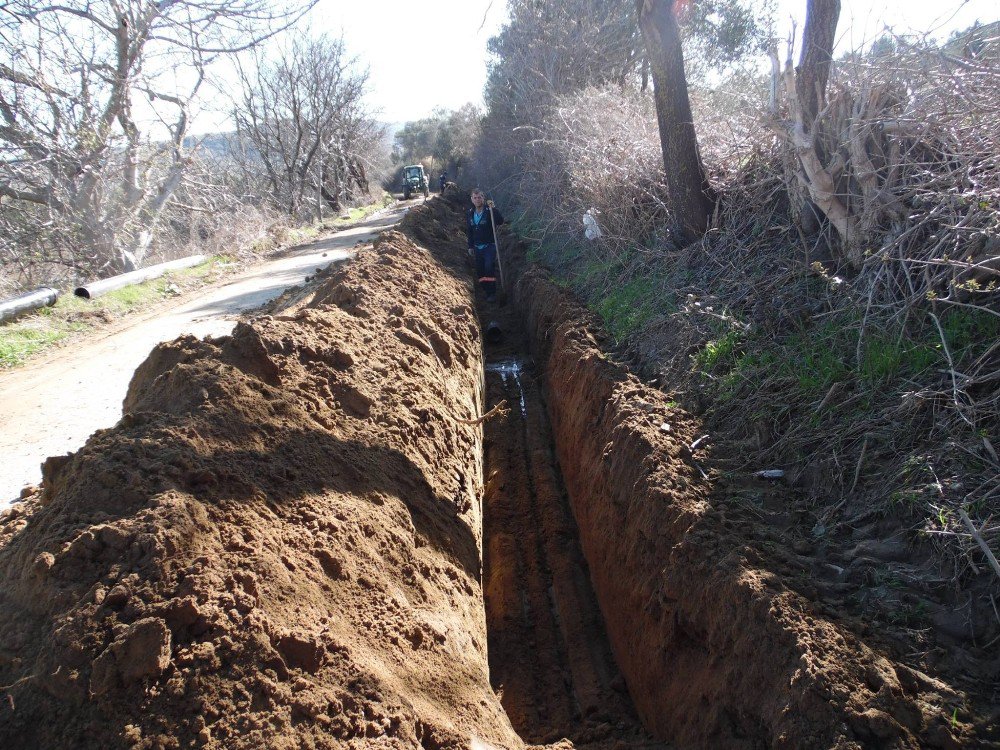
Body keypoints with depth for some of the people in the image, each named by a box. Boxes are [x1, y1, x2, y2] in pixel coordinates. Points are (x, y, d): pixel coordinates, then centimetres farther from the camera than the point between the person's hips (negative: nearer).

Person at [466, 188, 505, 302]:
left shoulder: (490, 211, -9)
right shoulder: (469, 214, 7)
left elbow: (500, 221, -28)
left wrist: (493, 209, -38)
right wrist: (470, 246, 15)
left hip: (490, 246, -5)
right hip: (477, 247, 6)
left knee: (489, 267, -21)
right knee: (479, 271, 6)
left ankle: (492, 293, -15)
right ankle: (485, 291, 17)